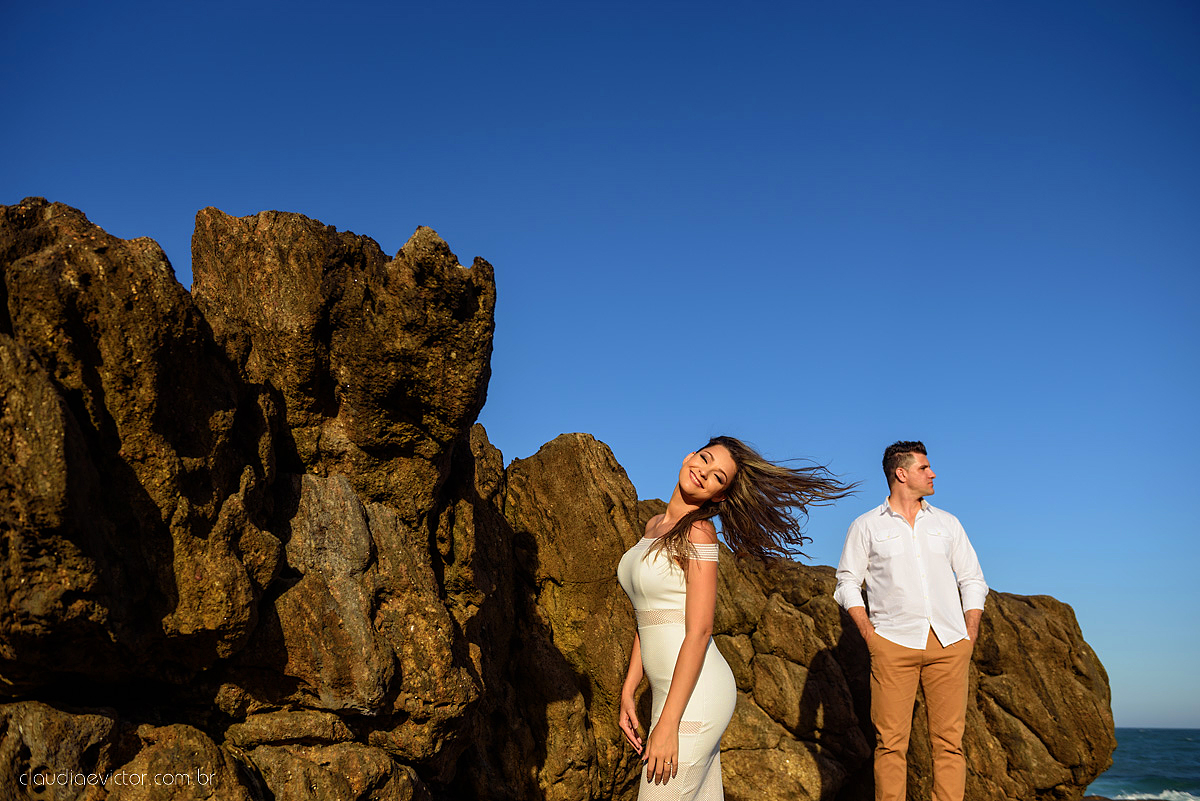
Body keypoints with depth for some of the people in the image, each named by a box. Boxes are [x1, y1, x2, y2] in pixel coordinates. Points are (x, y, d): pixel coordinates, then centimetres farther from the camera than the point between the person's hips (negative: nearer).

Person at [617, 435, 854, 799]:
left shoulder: (697, 531, -12)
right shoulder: (655, 526, 13)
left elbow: (699, 632, -18)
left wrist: (667, 724, -20)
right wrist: (628, 692, 10)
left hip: (693, 696, -8)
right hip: (672, 690, 8)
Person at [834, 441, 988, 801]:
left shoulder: (947, 523, 17)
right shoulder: (867, 527, 8)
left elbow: (973, 579, 18)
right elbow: (848, 583, 7)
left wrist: (970, 634, 8)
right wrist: (870, 635, -3)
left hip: (949, 644, 3)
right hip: (893, 645, -3)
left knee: (949, 740, -1)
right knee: (891, 741, -6)